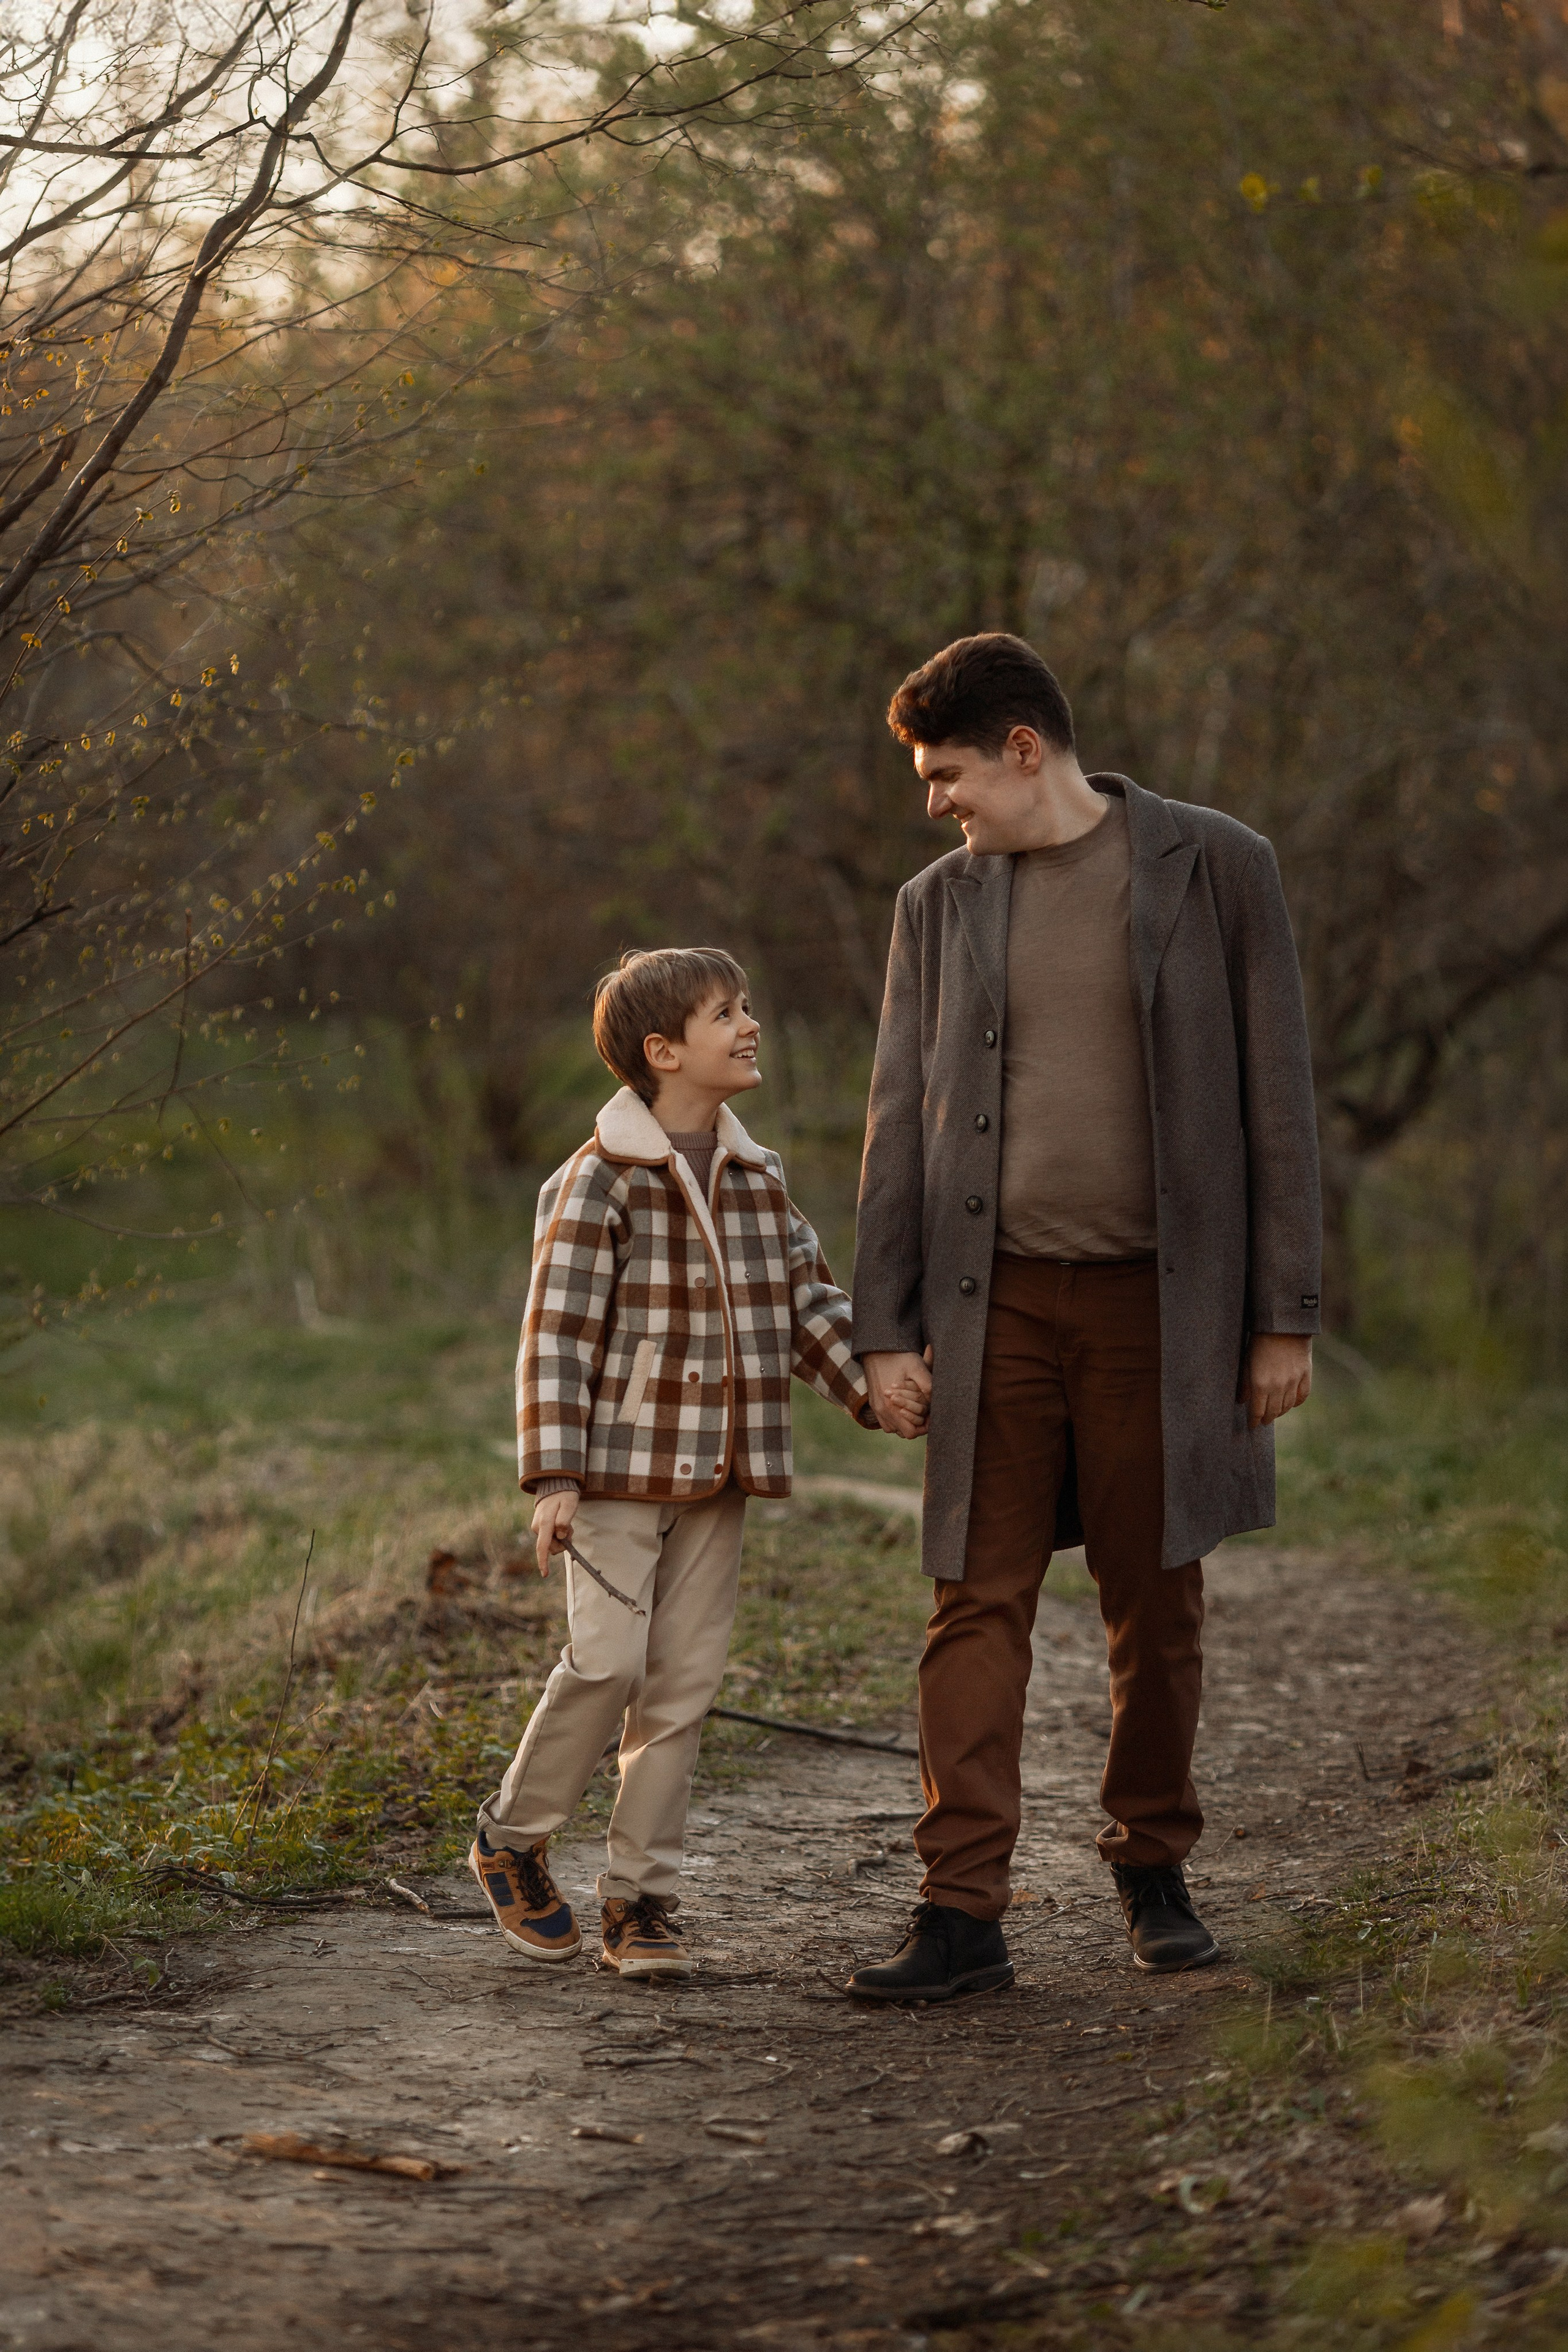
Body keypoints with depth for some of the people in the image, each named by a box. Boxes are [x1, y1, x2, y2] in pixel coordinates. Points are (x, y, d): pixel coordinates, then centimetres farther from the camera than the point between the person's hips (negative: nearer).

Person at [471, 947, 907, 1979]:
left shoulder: (760, 1179, 10)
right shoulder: (601, 1180, -10)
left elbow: (809, 1303, 15)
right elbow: (557, 1335, -12)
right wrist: (553, 1477, -17)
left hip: (718, 1478, 6)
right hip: (622, 1469, -6)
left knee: (685, 1681, 4)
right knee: (608, 1660, -14)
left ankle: (642, 1898, 9)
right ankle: (514, 1837, 9)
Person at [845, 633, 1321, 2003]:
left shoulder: (1215, 869, 0)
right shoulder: (938, 906, 10)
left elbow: (1275, 1100, 0)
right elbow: (900, 1122, 10)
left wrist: (1285, 1316, -3)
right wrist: (885, 1326, 3)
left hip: (1158, 1301, -2)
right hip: (996, 1305, 2)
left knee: (1156, 1607, 6)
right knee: (977, 1605, -4)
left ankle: (1154, 1873, 23)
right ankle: (962, 1913, -3)